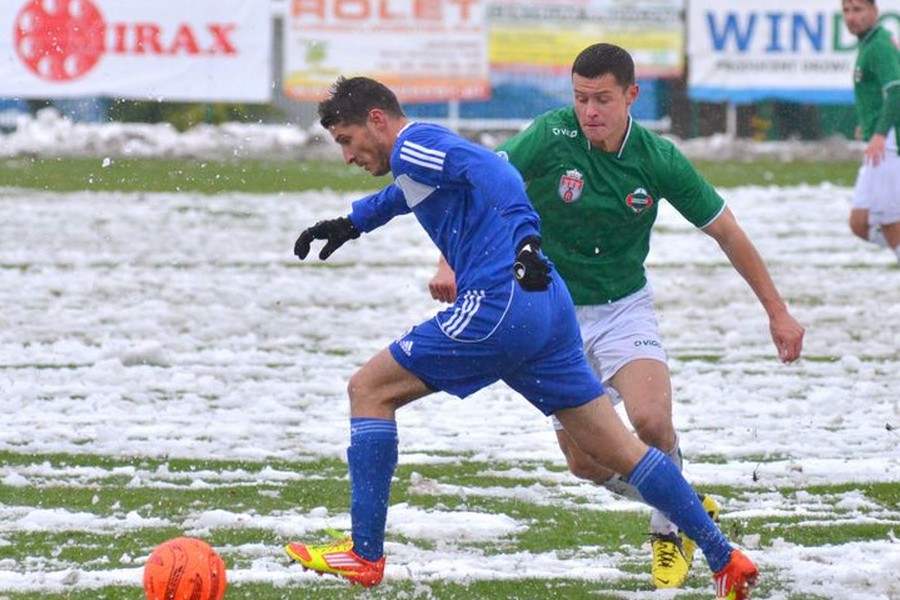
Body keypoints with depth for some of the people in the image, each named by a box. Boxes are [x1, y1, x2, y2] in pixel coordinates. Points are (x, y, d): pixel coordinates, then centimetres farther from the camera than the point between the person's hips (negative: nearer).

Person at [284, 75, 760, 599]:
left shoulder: (412, 145, -2)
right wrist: (351, 224, 53)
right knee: (617, 450, 10)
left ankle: (364, 555, 0)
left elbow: (493, 174, -19)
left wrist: (525, 241, -31)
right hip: (548, 307, 9)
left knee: (369, 390, 3)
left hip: (499, 304, -9)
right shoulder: (424, 156, 26)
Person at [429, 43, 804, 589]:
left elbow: (725, 231, -3)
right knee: (584, 461, -1)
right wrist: (450, 263, -33)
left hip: (624, 308, -1)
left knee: (650, 420, -26)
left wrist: (778, 311, 0)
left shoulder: (658, 159, -13)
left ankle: (671, 526, 2)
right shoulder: (552, 137, -18)